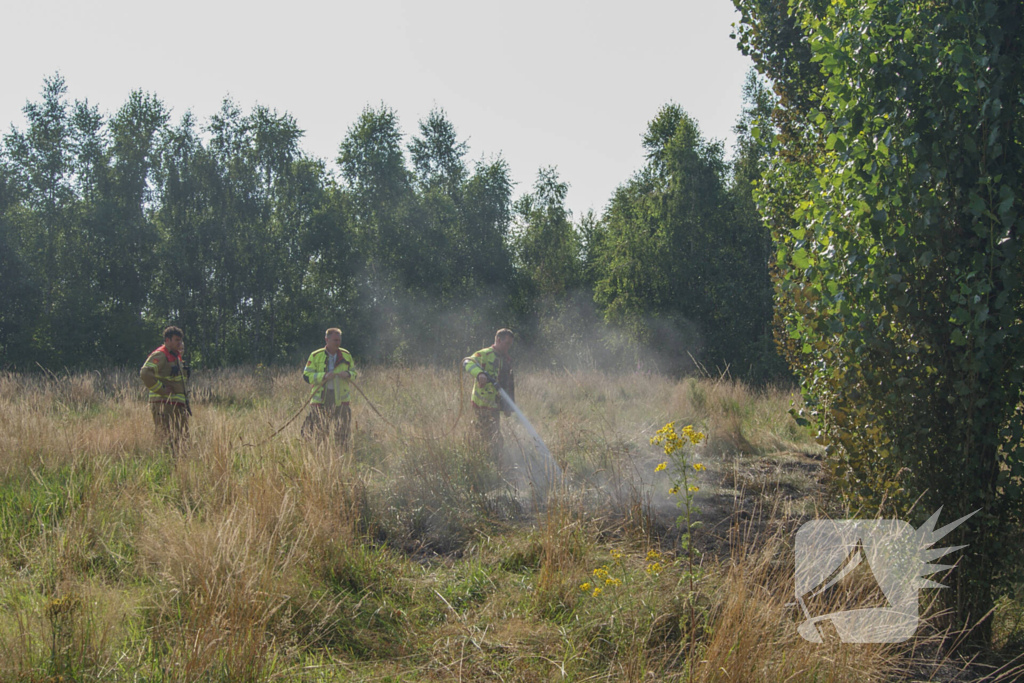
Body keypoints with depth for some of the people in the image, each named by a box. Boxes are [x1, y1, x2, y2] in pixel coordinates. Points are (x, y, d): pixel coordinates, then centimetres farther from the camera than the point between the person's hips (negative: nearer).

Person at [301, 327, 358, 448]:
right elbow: (306, 376, -3)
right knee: (318, 432, 0)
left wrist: (348, 374, -8)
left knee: (342, 431, 3)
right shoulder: (315, 356, 1)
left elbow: (355, 373, 15)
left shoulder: (346, 355, 10)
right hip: (320, 399, -2)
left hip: (341, 398, 2)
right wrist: (323, 376, -17)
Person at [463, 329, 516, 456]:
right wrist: (479, 373, -45)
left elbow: (510, 385, 24)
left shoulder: (507, 361, 18)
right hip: (482, 404, -8)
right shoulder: (485, 354, -7)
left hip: (495, 406, 8)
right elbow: (468, 362, -26)